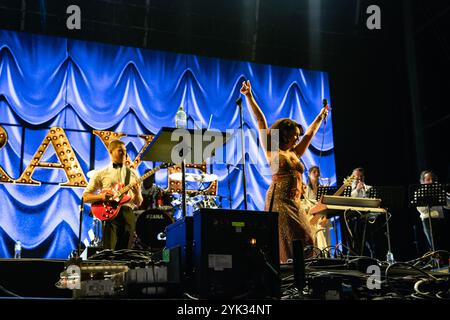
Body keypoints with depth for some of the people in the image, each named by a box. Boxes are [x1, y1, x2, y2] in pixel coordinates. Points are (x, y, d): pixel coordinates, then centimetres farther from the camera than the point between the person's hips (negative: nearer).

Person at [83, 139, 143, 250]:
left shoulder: (133, 174, 17)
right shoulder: (101, 174, 11)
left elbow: (138, 203, 16)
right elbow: (85, 197, 8)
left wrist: (137, 194, -7)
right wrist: (101, 196, -9)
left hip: (128, 213, 2)